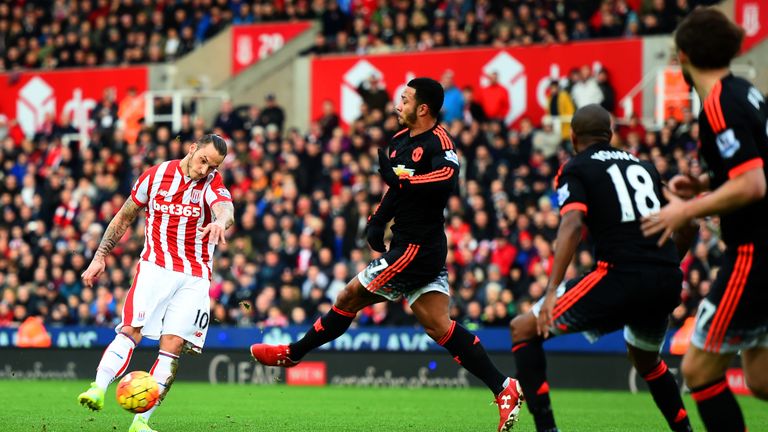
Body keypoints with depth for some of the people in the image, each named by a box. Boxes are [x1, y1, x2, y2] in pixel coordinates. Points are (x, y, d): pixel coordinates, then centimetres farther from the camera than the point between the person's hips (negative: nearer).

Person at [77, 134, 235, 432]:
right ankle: (98, 389, -31)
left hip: (194, 277, 0)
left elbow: (225, 208, -25)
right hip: (155, 266, 0)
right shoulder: (156, 175, 3)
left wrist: (221, 222, -50)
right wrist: (100, 256, 11)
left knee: (173, 346, -10)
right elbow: (124, 218, 15)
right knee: (131, 330, -21)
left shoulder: (212, 183, -1)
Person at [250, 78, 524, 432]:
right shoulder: (400, 140, 14)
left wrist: (400, 177, -27)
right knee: (438, 326, 2)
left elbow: (447, 180, -34)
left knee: (350, 297, 2)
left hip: (415, 248, -10)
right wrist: (376, 224, 17)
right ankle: (504, 388, -4)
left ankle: (292, 354, 17)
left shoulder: (438, 142, -14)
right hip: (418, 247, 10)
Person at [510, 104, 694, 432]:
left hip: (622, 277, -6)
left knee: (523, 330, 6)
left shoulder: (574, 170, 6)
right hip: (669, 281, 6)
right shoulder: (643, 166, 22)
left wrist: (552, 291, -20)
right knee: (646, 360, 35)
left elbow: (572, 224, -13)